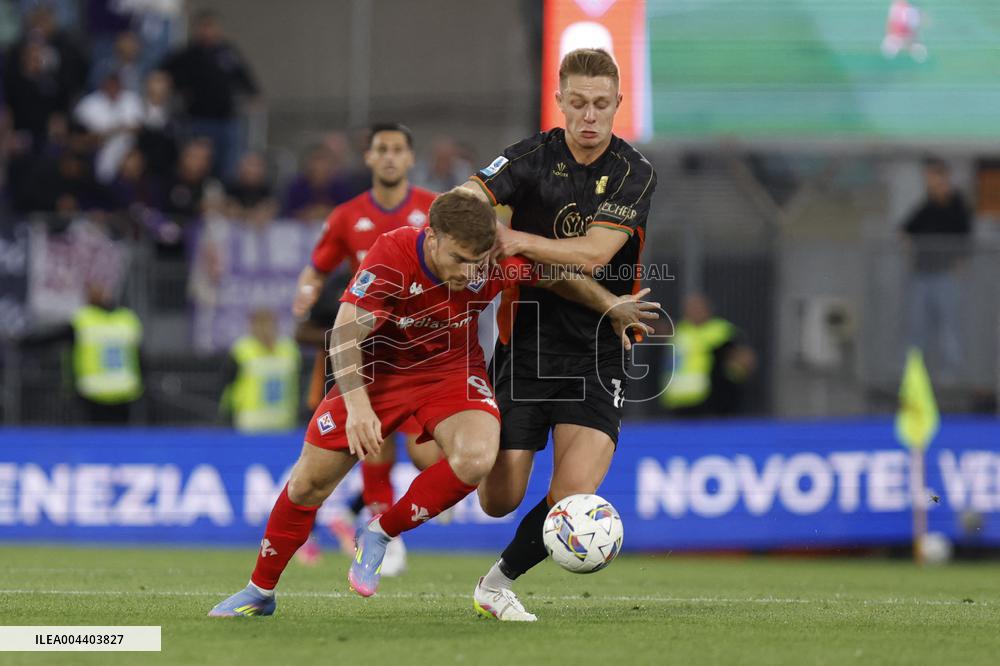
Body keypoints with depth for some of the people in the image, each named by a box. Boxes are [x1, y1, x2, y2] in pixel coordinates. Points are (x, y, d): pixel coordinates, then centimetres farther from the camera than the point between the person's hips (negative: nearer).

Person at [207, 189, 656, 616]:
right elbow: (345, 333, -31)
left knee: (476, 458, -30)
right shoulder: (391, 257, -31)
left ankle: (379, 535, -7)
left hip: (450, 370, 1)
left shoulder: (496, 262, -25)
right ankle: (260, 591, 26)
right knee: (309, 483, 2)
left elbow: (560, 277, -4)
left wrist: (611, 305, -6)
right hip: (379, 368, -1)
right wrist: (357, 403, -42)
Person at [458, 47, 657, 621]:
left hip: (598, 352, 0)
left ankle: (500, 582, 10)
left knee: (574, 495, -16)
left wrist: (519, 241, -26)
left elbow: (593, 253, -17)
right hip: (526, 343, 0)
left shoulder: (635, 174, -5)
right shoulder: (533, 158, -3)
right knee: (499, 501, -2)